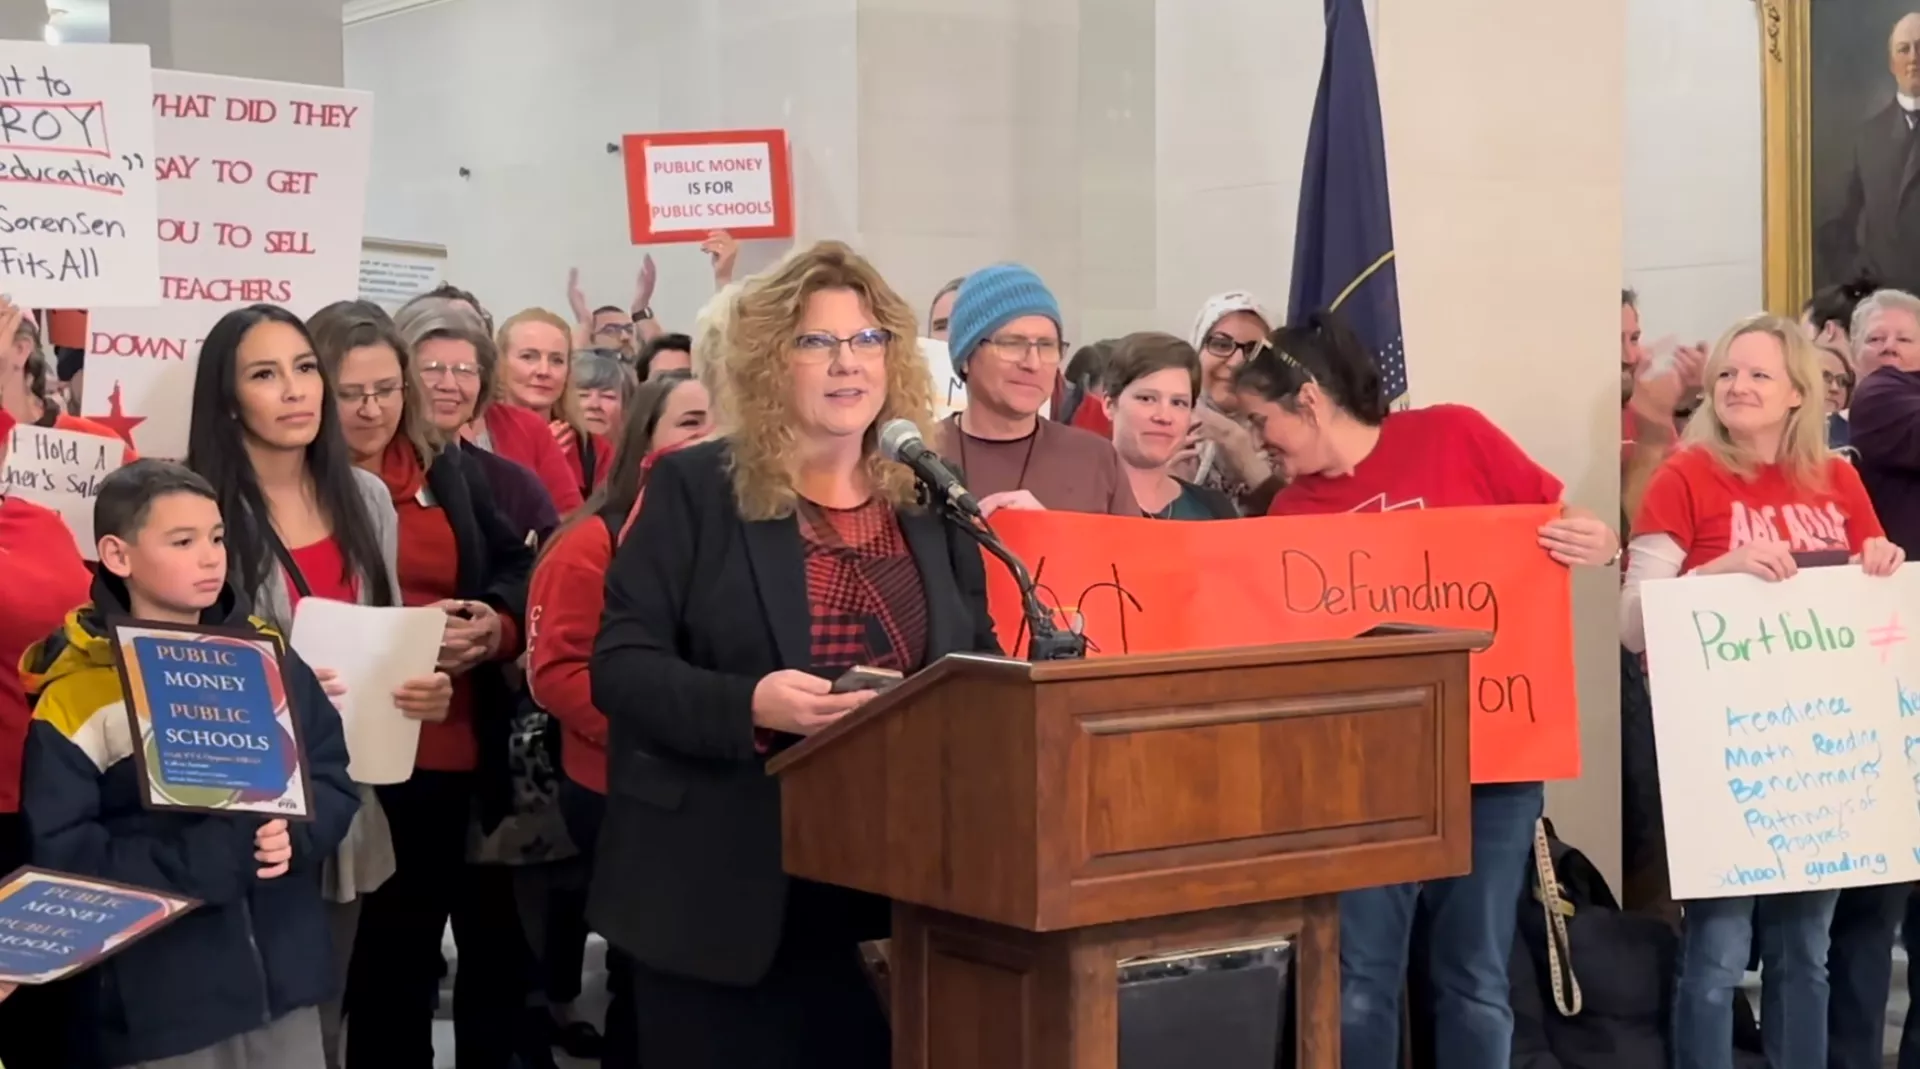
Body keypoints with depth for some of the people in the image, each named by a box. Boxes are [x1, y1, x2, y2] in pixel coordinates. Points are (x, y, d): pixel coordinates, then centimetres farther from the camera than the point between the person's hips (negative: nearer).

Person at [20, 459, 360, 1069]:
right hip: (158, 998, -4)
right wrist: (195, 862, -23)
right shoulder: (76, 694, -8)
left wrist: (295, 834, -14)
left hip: (283, 974, 4)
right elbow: (58, 852, -13)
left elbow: (333, 777, 8)